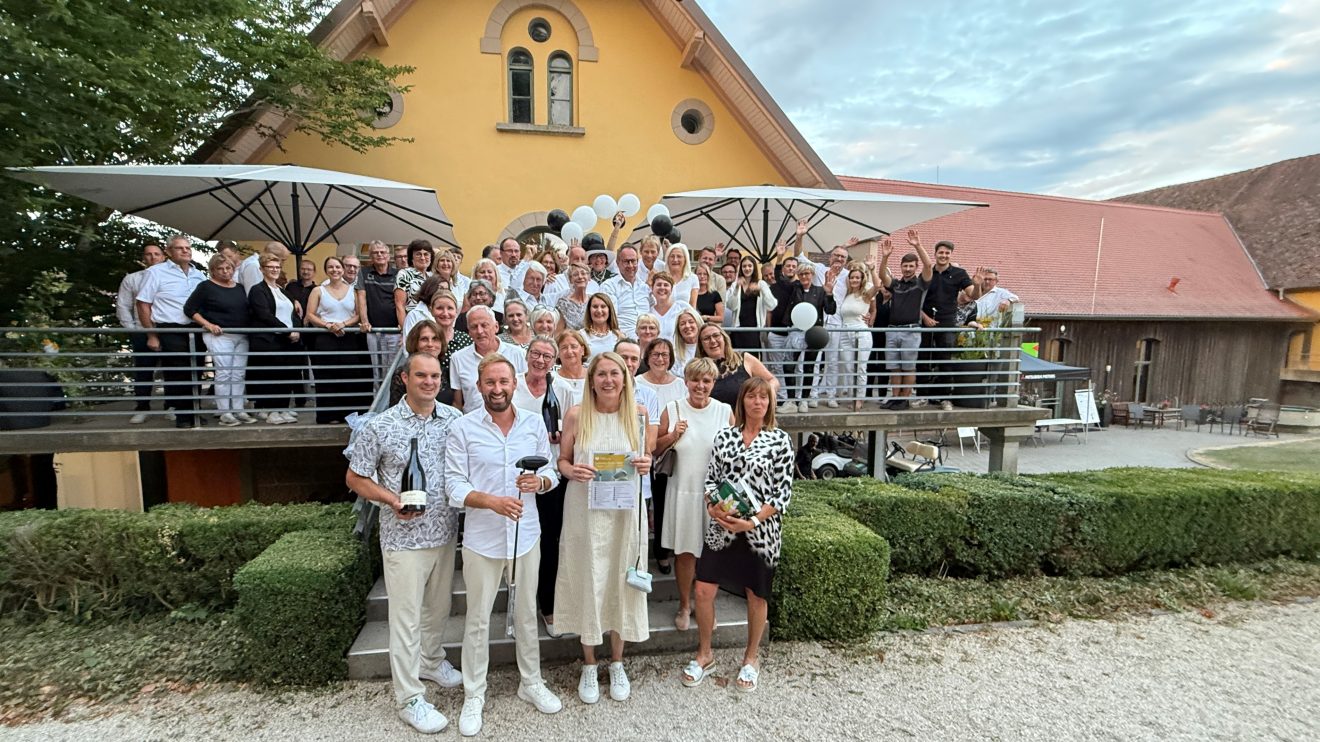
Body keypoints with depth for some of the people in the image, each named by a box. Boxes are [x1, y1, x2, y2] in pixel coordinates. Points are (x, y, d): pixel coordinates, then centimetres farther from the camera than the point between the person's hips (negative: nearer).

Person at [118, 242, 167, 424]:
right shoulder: (131, 279, 11)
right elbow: (123, 306, 9)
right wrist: (131, 329, 0)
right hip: (142, 333, 1)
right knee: (143, 372, 2)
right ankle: (141, 409, 8)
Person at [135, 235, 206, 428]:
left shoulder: (199, 275, 12)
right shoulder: (156, 272, -3)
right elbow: (142, 303, -4)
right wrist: (152, 335, -8)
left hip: (196, 331, 5)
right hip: (170, 332, -5)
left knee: (195, 373, 11)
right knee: (176, 375, 0)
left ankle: (194, 411, 22)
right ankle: (182, 416, 9)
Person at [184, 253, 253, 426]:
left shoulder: (240, 288, 13)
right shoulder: (206, 287, -2)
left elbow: (248, 310, 21)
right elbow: (189, 309, -3)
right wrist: (208, 324, -13)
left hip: (242, 337, 5)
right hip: (220, 336, -5)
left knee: (239, 374, 6)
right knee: (223, 373, -6)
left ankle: (239, 410, 12)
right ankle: (224, 413, -1)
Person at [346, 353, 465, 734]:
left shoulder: (455, 419, -2)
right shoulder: (379, 426, -11)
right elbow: (354, 478, -3)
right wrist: (392, 499, -18)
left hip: (446, 532, 4)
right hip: (404, 537, -4)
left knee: (439, 606, 21)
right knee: (406, 617, 6)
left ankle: (431, 661, 46)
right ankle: (409, 698, 22)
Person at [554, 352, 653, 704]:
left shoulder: (638, 413, -2)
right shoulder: (576, 415, -6)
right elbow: (562, 460, 3)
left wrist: (647, 464, -12)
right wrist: (572, 471, -19)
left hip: (625, 509, 1)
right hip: (585, 509, -1)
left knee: (621, 581, 11)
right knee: (587, 581, 8)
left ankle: (617, 663, 33)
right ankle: (589, 665, 30)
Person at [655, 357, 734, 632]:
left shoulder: (725, 411, -2)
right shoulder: (672, 410, -2)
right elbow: (655, 449, 5)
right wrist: (672, 436, -13)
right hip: (683, 491, 0)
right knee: (684, 551, 9)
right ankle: (684, 605, 30)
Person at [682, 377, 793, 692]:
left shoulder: (780, 440, -5)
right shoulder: (724, 436, 3)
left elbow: (783, 493, -7)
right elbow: (711, 480, 6)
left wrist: (753, 521, -17)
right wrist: (712, 507, -13)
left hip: (760, 530, -2)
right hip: (721, 527, 2)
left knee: (756, 595, 13)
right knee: (703, 590, 2)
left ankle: (751, 658, 37)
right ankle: (704, 654, 27)